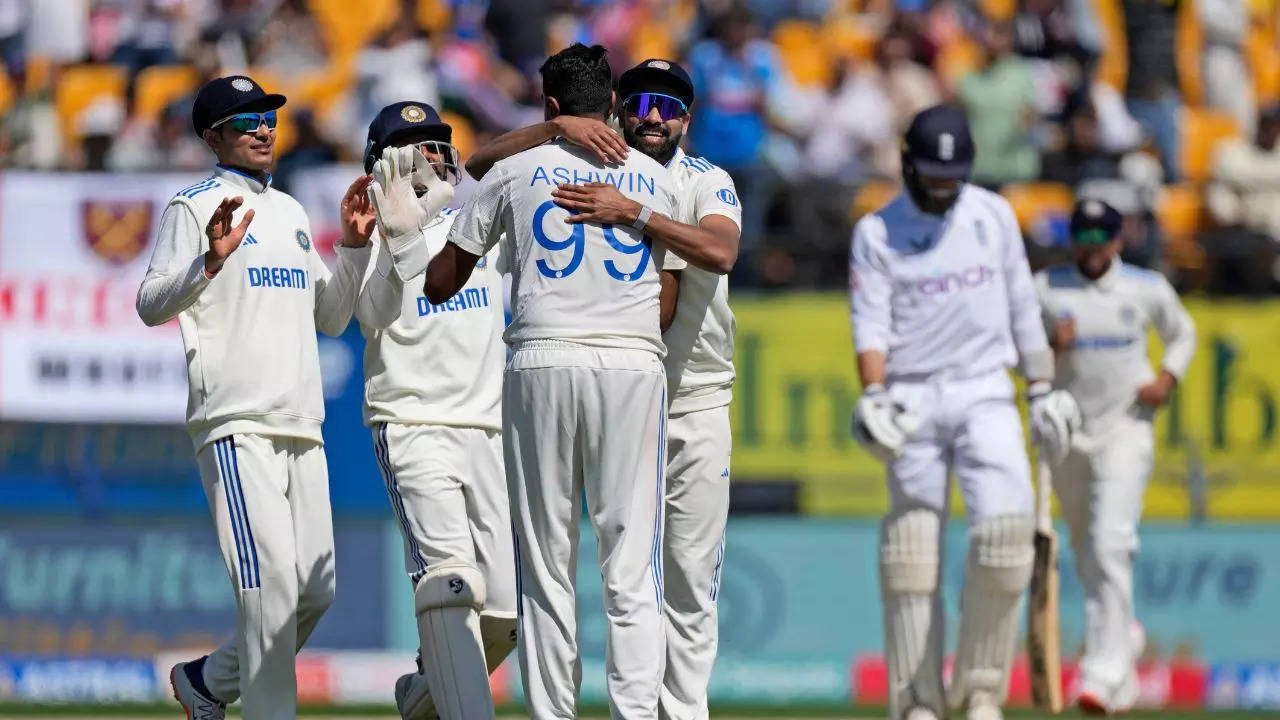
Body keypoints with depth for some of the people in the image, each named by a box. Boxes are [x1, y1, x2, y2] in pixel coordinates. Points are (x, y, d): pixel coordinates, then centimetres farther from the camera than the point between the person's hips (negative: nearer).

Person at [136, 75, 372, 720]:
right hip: (237, 426, -7)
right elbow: (151, 305, -11)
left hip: (301, 427, 7)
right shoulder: (195, 207, 0)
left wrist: (355, 247, 12)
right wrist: (210, 261, -28)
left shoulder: (290, 212, 22)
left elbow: (330, 317, 25)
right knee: (272, 587, -16)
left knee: (316, 591, 6)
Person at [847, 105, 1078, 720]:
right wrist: (873, 395, -23)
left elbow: (1022, 307, 14)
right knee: (911, 553, -1)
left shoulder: (993, 215, 9)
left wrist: (1042, 390, 12)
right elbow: (871, 324, -7)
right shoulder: (878, 232, 1)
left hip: (984, 393, 1)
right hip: (914, 401, -1)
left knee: (1004, 527, -17)